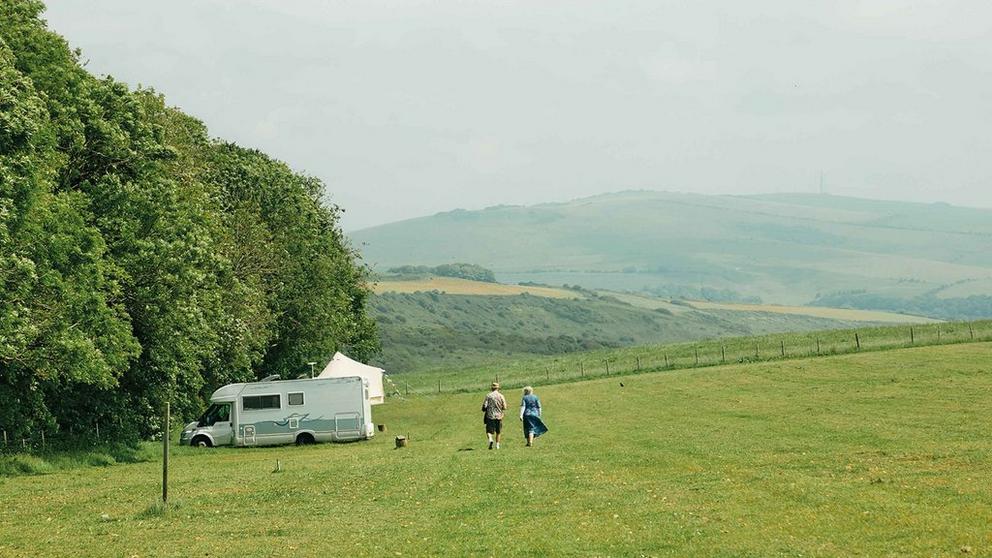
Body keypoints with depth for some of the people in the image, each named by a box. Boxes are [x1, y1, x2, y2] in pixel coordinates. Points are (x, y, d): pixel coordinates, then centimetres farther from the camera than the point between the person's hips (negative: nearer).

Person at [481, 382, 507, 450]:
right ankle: (497, 445, 16)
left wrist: (484, 410, 15)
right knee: (498, 432, 15)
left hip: (490, 416, -1)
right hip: (499, 416, 1)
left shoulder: (488, 396, -4)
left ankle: (490, 439, -26)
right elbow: (504, 407, -3)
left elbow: (484, 406, -7)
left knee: (489, 431, 1)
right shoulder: (501, 396, -2)